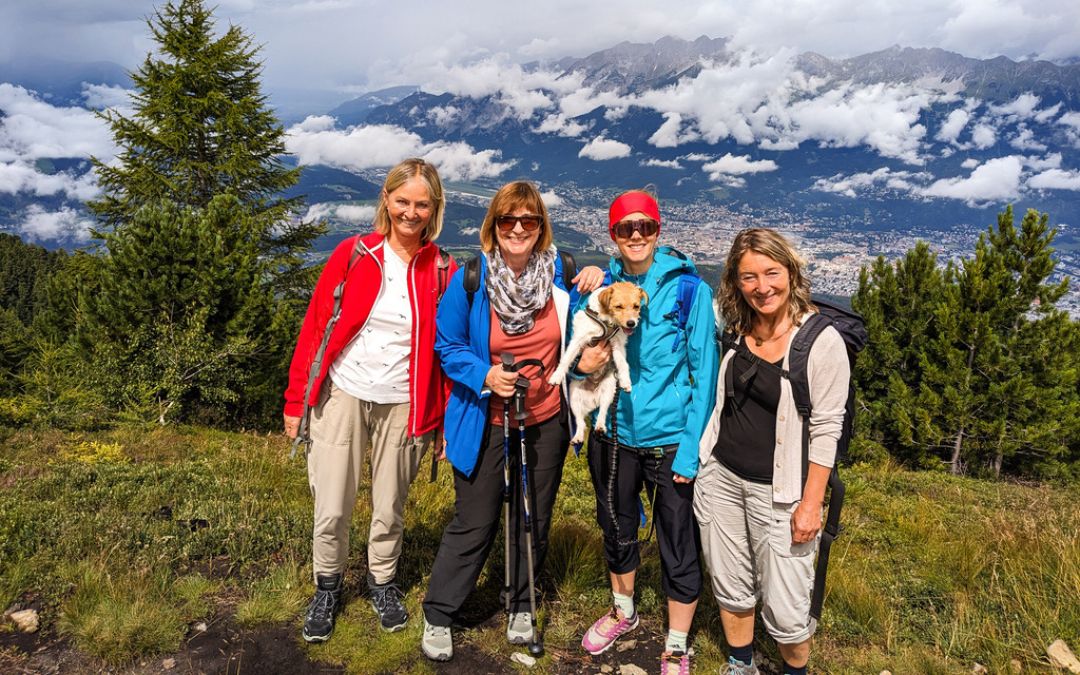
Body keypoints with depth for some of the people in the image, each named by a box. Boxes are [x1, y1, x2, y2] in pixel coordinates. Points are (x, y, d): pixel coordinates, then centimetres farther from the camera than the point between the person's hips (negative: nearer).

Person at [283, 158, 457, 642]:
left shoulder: (442, 272, -1)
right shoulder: (354, 255, -3)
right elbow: (315, 327, 0)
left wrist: (445, 420, 3)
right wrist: (295, 400, -1)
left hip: (403, 405, 1)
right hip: (343, 396, 0)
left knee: (390, 510, 13)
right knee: (332, 510, 4)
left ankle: (383, 582, 39)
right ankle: (327, 587, 32)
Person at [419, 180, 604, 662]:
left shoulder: (559, 273, -4)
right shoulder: (469, 279, -12)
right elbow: (448, 347, -6)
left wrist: (598, 280, -10)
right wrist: (485, 376, -24)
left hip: (545, 423, 3)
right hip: (486, 424, -3)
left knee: (533, 523, 17)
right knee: (473, 524, 5)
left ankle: (521, 606, 40)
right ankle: (438, 616, 26)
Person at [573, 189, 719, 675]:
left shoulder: (688, 288, -10)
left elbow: (703, 371, -11)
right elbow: (578, 352, 9)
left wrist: (691, 448, -15)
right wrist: (582, 365, -15)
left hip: (669, 437, -4)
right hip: (613, 431, 4)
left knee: (678, 548, 7)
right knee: (617, 529, 22)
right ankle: (623, 611, 47)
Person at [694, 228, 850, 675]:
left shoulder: (822, 341, -14)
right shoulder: (734, 329, 1)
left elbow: (826, 430, -11)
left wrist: (811, 503, -12)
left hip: (777, 491, -4)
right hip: (720, 478, 5)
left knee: (785, 609, 2)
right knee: (730, 589, 18)